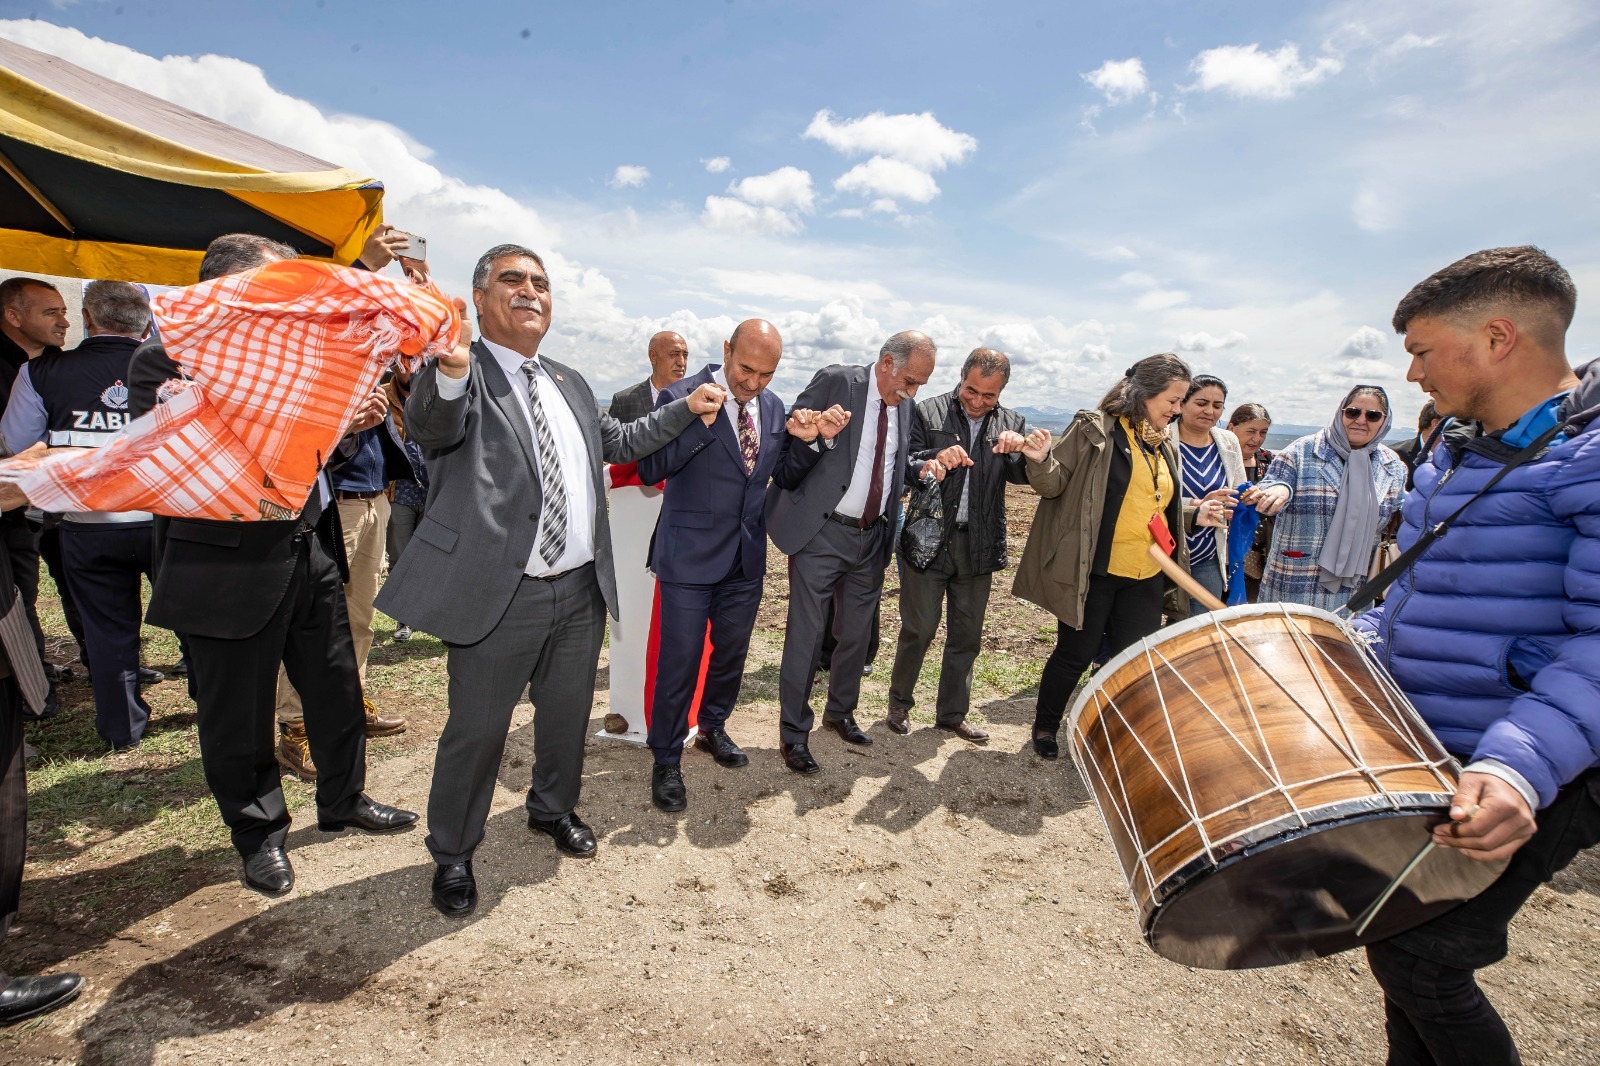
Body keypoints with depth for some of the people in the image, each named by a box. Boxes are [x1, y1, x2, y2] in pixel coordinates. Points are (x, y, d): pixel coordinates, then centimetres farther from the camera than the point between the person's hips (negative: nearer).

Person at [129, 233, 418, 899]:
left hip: (313, 555, 6)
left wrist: (351, 424, -3)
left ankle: (344, 801, 38)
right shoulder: (166, 359, -9)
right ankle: (259, 834, 32)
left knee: (338, 692, 17)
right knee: (238, 718, 10)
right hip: (230, 571, -6)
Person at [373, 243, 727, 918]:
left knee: (567, 715, 21)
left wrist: (685, 408, 14)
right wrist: (449, 370, -50)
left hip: (582, 590, 7)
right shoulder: (458, 375, -8)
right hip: (498, 597, -6)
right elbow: (431, 428, -29)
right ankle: (453, 855, 32)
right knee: (476, 730, 7)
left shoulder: (570, 383, 14)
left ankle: (553, 809, 47)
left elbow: (620, 441, 24)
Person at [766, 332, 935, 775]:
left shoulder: (906, 406, 8)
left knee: (856, 634, 17)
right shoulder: (835, 381, -9)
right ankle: (794, 733, 15)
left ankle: (841, 712, 38)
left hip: (872, 537, 6)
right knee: (806, 636, 0)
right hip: (821, 534, -5)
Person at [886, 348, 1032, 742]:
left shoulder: (1011, 424, 8)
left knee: (967, 635, 13)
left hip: (979, 547, 4)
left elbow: (1025, 476, -3)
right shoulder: (928, 413, -2)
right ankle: (899, 702, 26)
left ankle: (953, 713, 30)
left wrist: (1020, 450, -24)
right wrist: (935, 458, -25)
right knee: (919, 629, 4)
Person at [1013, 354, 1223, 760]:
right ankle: (1045, 727, 27)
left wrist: (1195, 515, 5)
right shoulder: (1095, 429, -8)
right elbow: (1054, 484, -11)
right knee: (1075, 655, 5)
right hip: (1094, 573, -6)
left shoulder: (1163, 446, 13)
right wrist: (1041, 461, -32)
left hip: (1146, 579, 7)